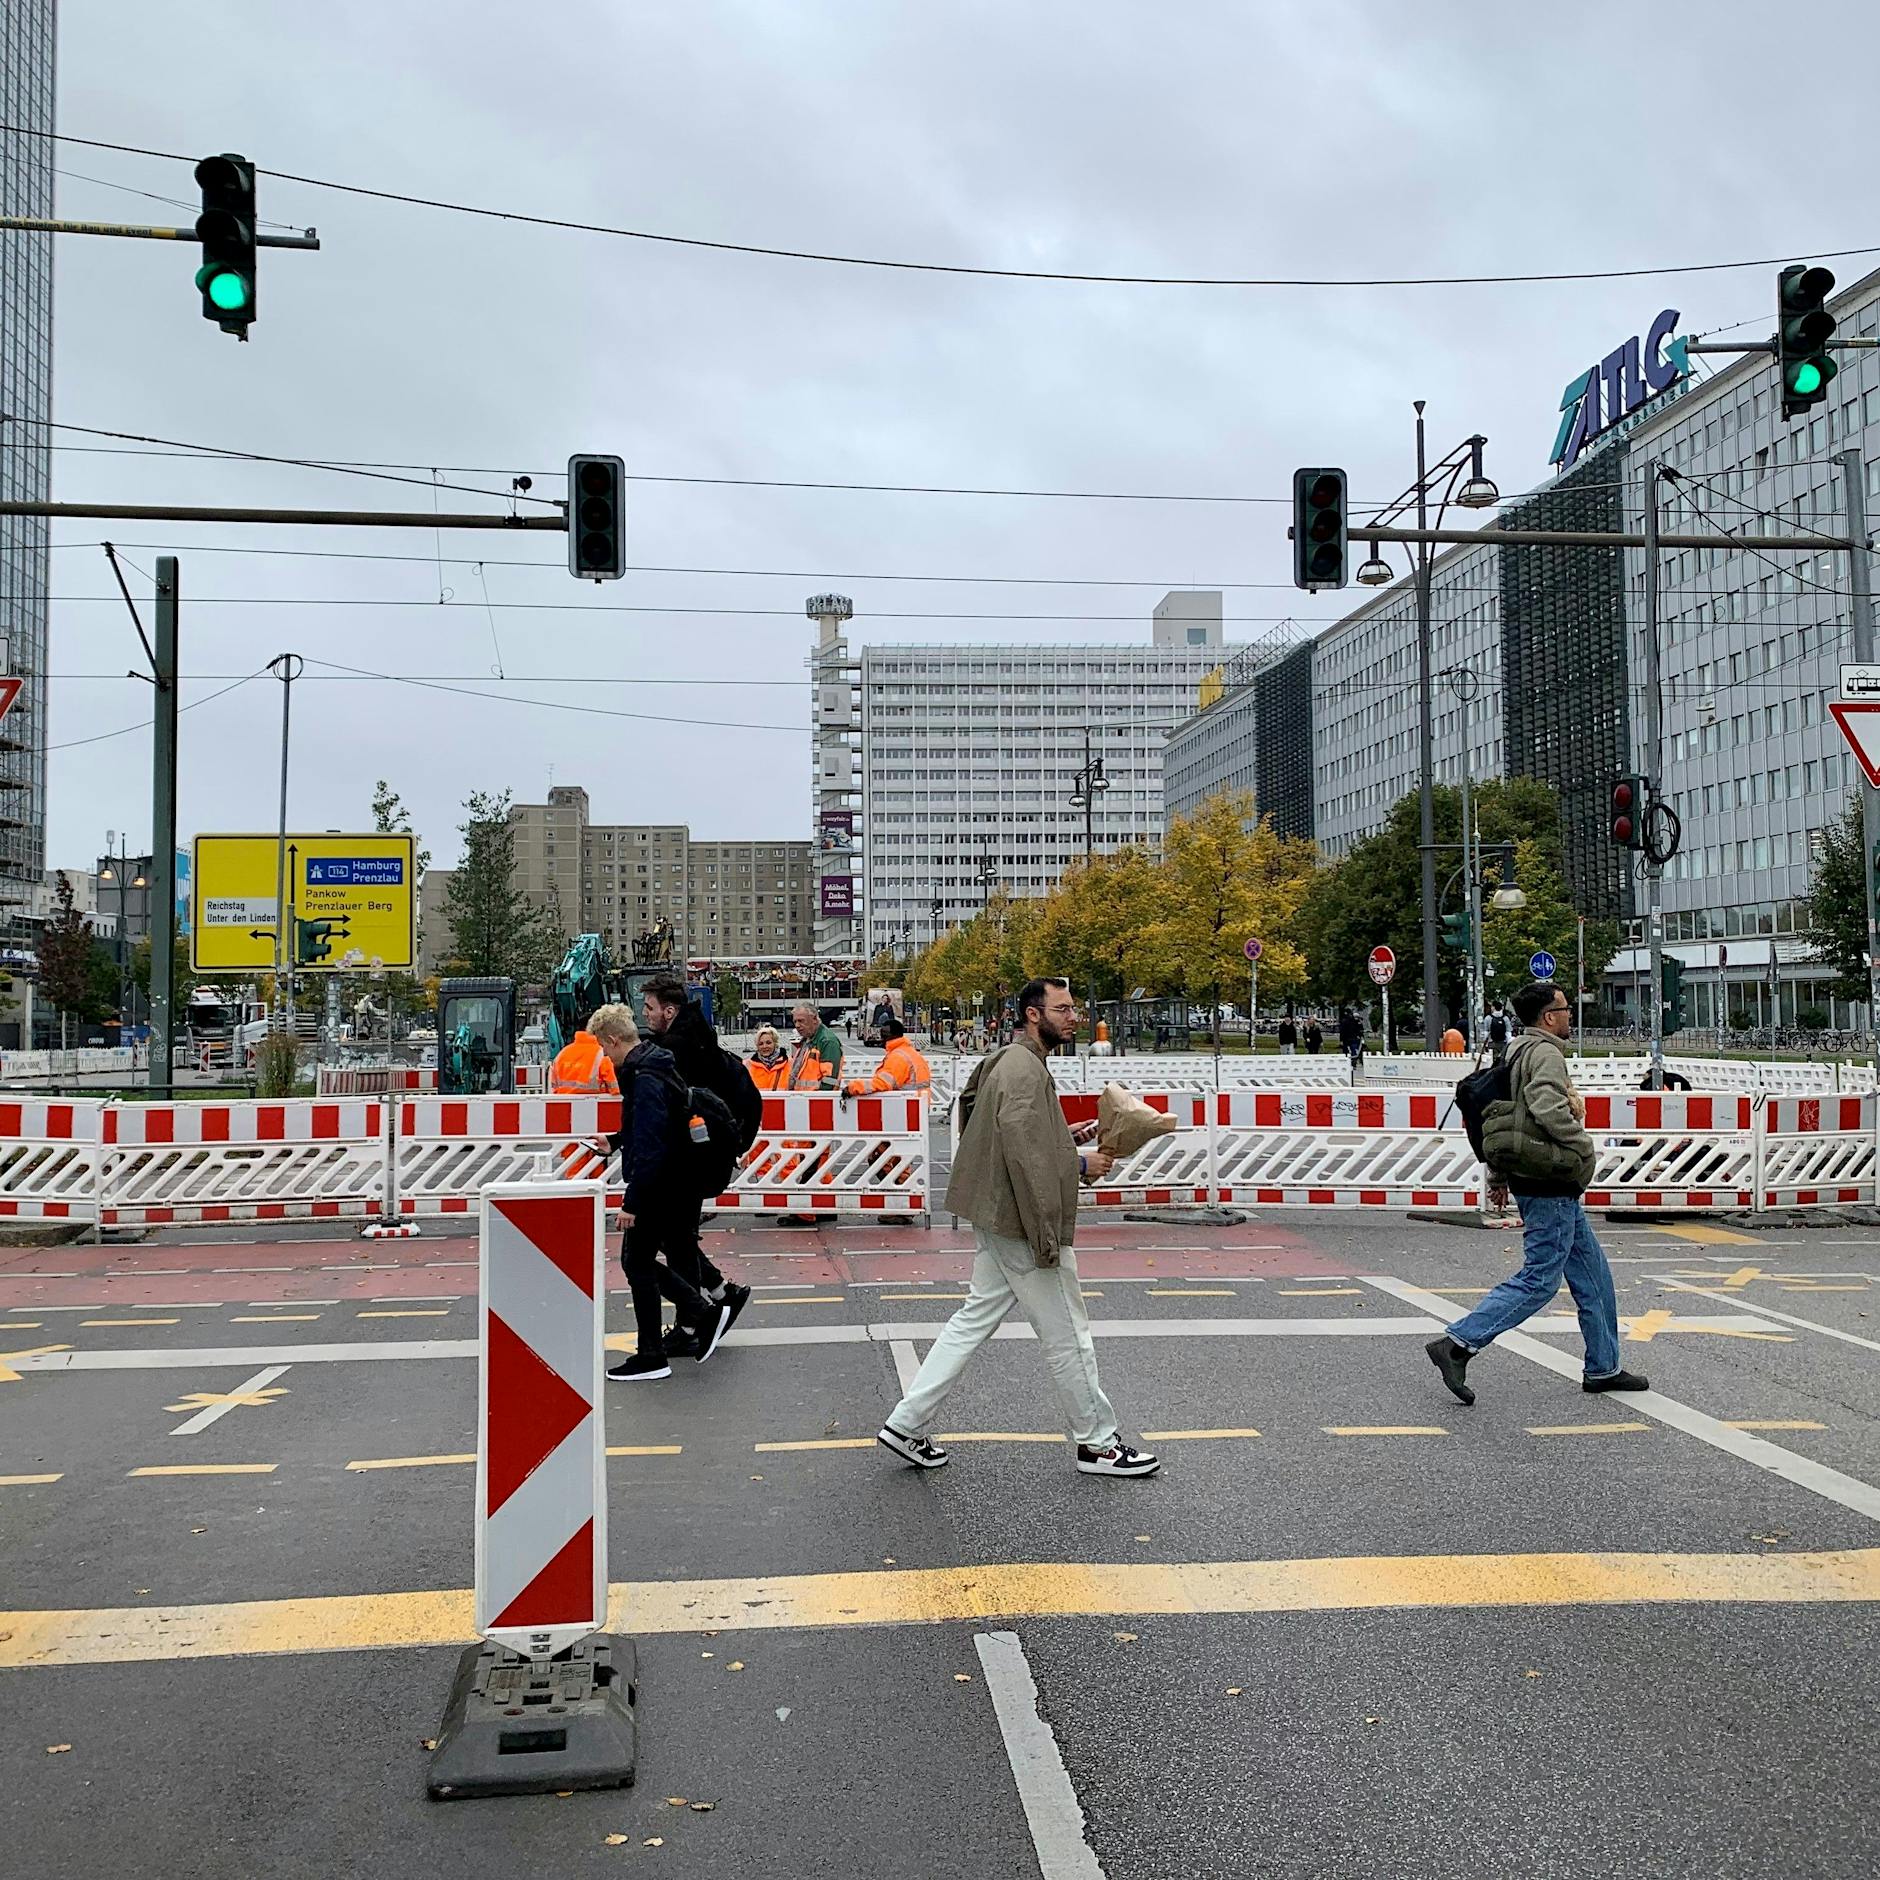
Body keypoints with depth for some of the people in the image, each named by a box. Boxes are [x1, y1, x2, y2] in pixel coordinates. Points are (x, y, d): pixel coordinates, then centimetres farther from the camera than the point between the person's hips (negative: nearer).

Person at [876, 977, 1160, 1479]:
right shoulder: (1023, 1068, -18)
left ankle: (906, 1424, 16)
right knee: (1067, 1335, 2)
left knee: (975, 1317, 14)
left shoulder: (1015, 1061, 16)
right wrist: (1081, 1165, -16)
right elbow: (1021, 1149, -25)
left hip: (999, 1220, 11)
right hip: (1024, 1219, -11)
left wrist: (1070, 1136, 14)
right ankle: (1096, 1443, 15)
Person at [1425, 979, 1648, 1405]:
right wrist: (1582, 1145, -14)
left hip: (1555, 1189, 10)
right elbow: (1547, 1106, -30)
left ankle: (1603, 1369, 23)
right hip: (1550, 1185, -10)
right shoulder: (1545, 1053, -13)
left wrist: (1497, 1178, 20)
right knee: (1538, 1280, -8)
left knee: (1594, 1277, 16)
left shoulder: (1518, 1053, 17)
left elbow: (1495, 1116, 19)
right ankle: (1457, 1344, -10)